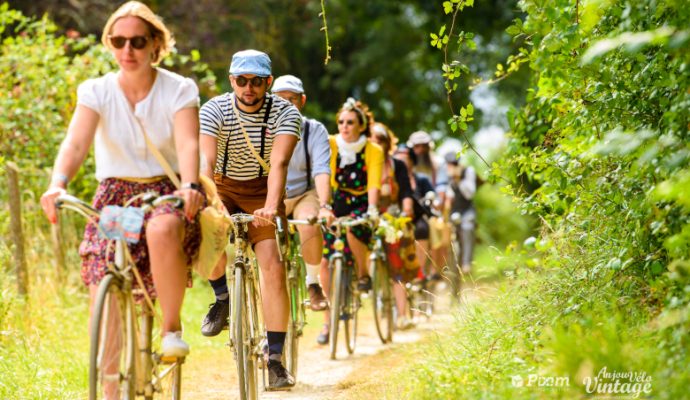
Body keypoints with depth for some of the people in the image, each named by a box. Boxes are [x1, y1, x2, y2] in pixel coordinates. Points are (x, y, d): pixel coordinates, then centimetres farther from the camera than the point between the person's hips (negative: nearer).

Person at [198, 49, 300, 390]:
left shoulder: (285, 112, -17)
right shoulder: (213, 110, -17)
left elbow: (279, 163, -31)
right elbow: (206, 161, -30)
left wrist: (270, 207, -47)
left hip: (262, 192, 0)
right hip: (223, 188, 0)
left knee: (273, 267, -16)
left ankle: (275, 359, -10)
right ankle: (222, 297, -4)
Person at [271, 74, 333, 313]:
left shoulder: (315, 130, -12)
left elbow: (321, 170, -23)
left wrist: (324, 206, -39)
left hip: (304, 194, -2)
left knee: (310, 227, -32)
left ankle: (313, 284, -8)